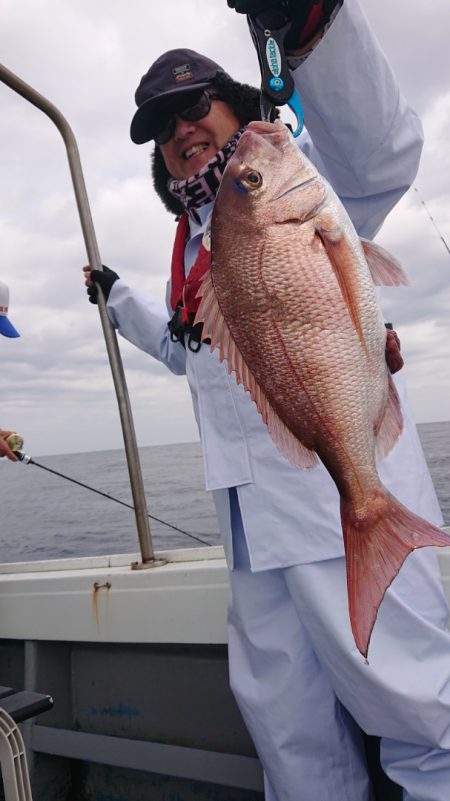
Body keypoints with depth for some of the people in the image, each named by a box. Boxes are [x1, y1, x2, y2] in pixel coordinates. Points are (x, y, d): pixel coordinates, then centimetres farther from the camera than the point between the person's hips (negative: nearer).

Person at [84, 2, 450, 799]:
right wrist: (119, 300, 44)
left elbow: (379, 152, -23)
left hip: (341, 501, -8)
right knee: (284, 718, 16)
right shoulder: (194, 242, 24)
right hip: (255, 519, 8)